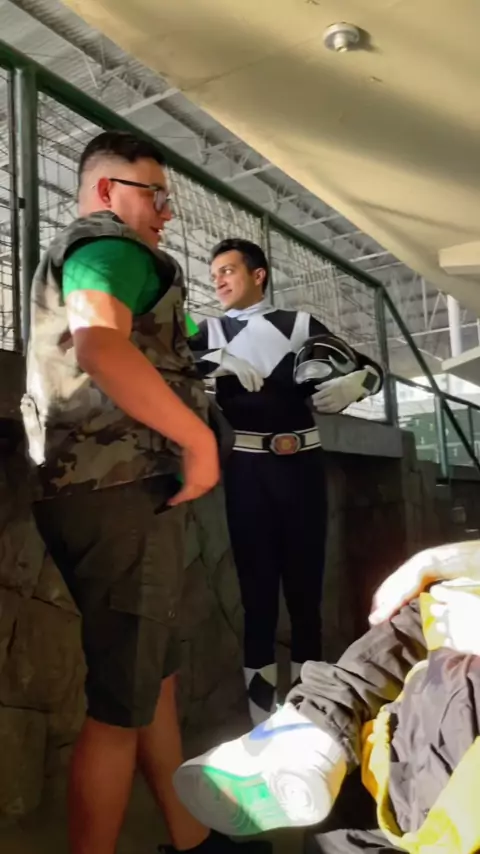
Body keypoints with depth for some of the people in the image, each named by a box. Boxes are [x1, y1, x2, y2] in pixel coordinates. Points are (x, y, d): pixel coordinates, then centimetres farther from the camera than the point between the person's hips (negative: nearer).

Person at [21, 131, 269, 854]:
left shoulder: (73, 254, 28)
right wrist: (199, 437, -20)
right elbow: (99, 344, -27)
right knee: (122, 704, -3)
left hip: (120, 491, 11)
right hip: (121, 494, -11)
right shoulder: (109, 242, -6)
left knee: (154, 679, 17)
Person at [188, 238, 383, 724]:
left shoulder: (301, 324, 12)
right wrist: (217, 362, -21)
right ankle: (265, 721, 9)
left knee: (305, 584, 6)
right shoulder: (211, 332, 12)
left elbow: (370, 367, 14)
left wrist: (352, 385, -8)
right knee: (257, 588, 2)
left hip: (302, 462, 1)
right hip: (249, 467, 0)